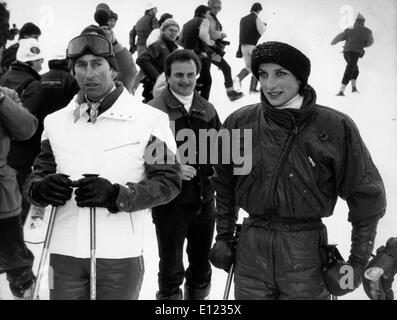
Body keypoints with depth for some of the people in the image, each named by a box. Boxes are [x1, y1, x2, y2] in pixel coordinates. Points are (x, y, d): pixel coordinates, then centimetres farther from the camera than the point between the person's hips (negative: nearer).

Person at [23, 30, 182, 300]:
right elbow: (37, 175, 11)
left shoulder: (149, 119, -5)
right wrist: (42, 188, -13)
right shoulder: (56, 122, 7)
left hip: (120, 255, -2)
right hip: (64, 254, 3)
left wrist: (116, 195, -22)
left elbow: (169, 181, -7)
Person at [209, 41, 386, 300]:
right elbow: (225, 186, 11)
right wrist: (224, 236, 11)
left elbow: (367, 196, -2)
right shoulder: (239, 123, -2)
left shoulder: (336, 128, -9)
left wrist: (358, 261, -3)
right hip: (251, 249, 2)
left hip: (306, 251, -2)